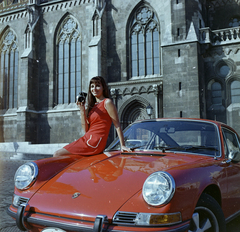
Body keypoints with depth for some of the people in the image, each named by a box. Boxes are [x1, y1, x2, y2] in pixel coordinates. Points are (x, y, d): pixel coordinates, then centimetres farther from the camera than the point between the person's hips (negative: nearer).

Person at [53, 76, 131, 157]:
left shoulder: (107, 102, -5)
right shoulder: (92, 106, 17)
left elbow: (117, 126, -7)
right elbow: (86, 129, 10)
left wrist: (122, 146, -12)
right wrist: (82, 110, 2)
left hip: (95, 142, -8)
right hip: (86, 138, 8)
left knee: (57, 155, -9)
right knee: (57, 154, 7)